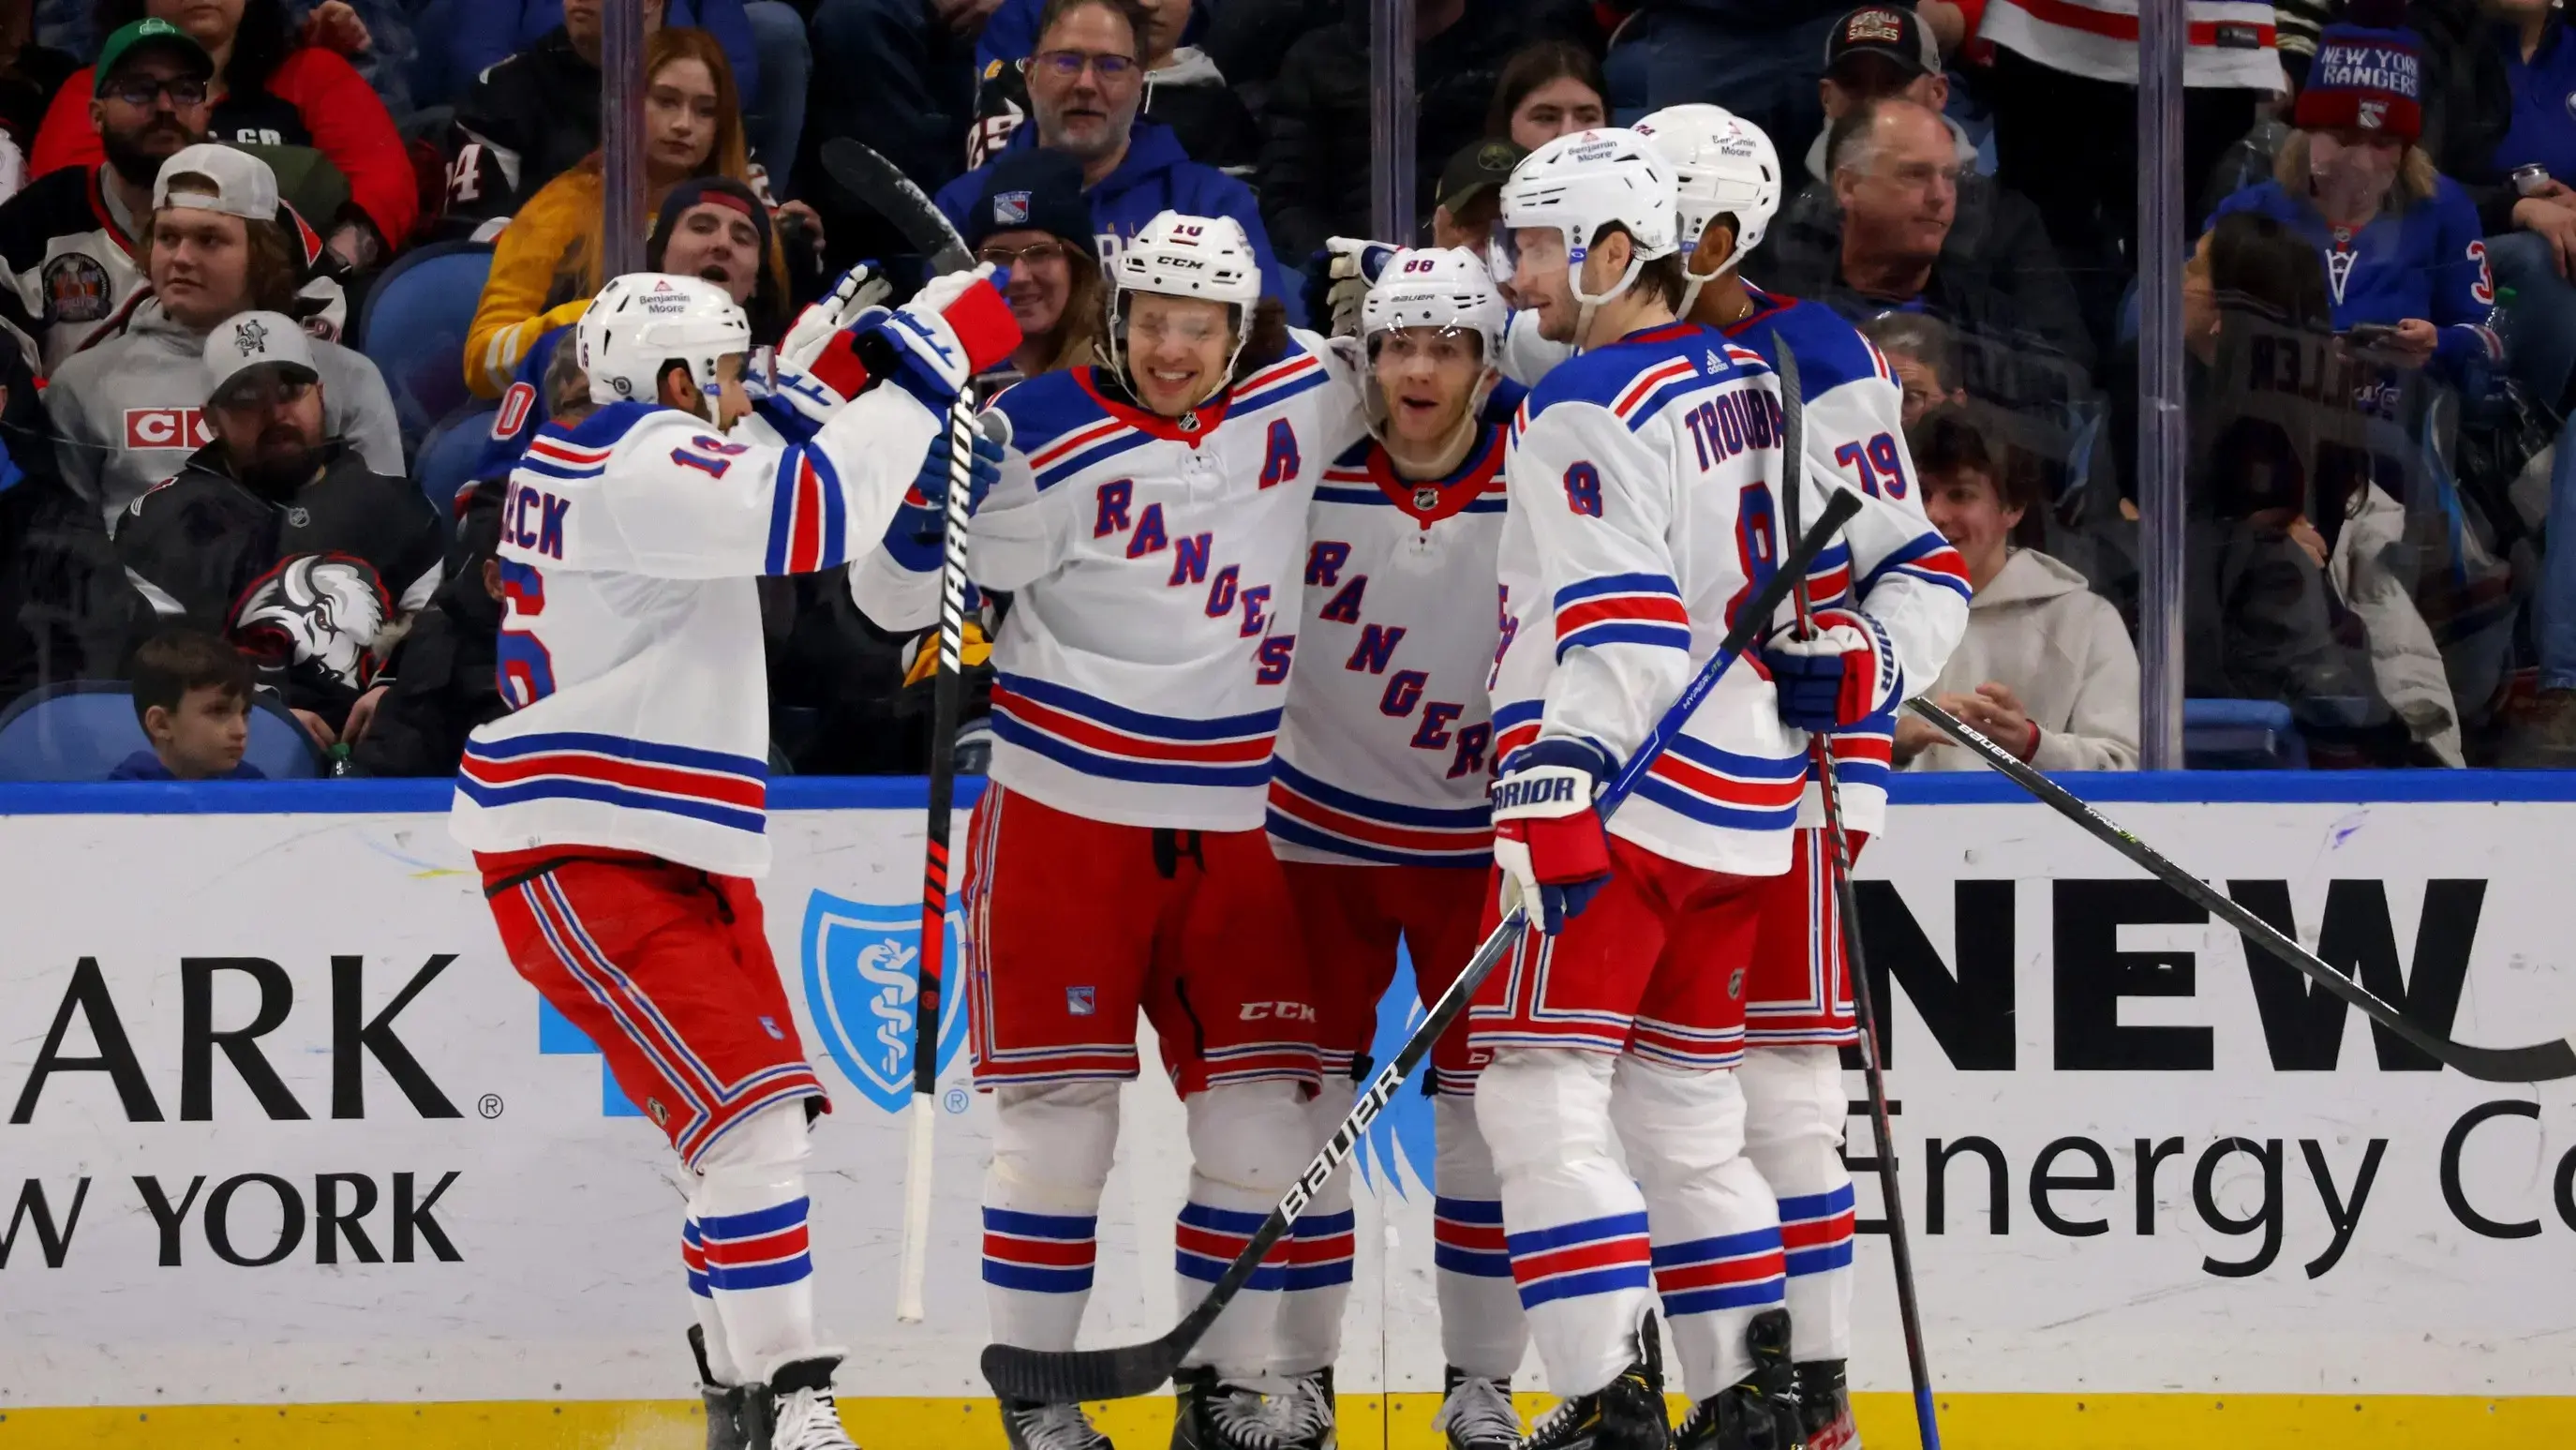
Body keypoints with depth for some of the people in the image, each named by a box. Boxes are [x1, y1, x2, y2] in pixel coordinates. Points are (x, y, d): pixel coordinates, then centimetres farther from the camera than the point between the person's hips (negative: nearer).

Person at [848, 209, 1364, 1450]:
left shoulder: (1304, 397, 1)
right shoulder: (1044, 440, -11)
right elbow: (893, 592, -10)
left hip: (1233, 828, 4)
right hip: (1066, 818, -4)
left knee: (1259, 1122, 3)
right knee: (1061, 1117, -2)